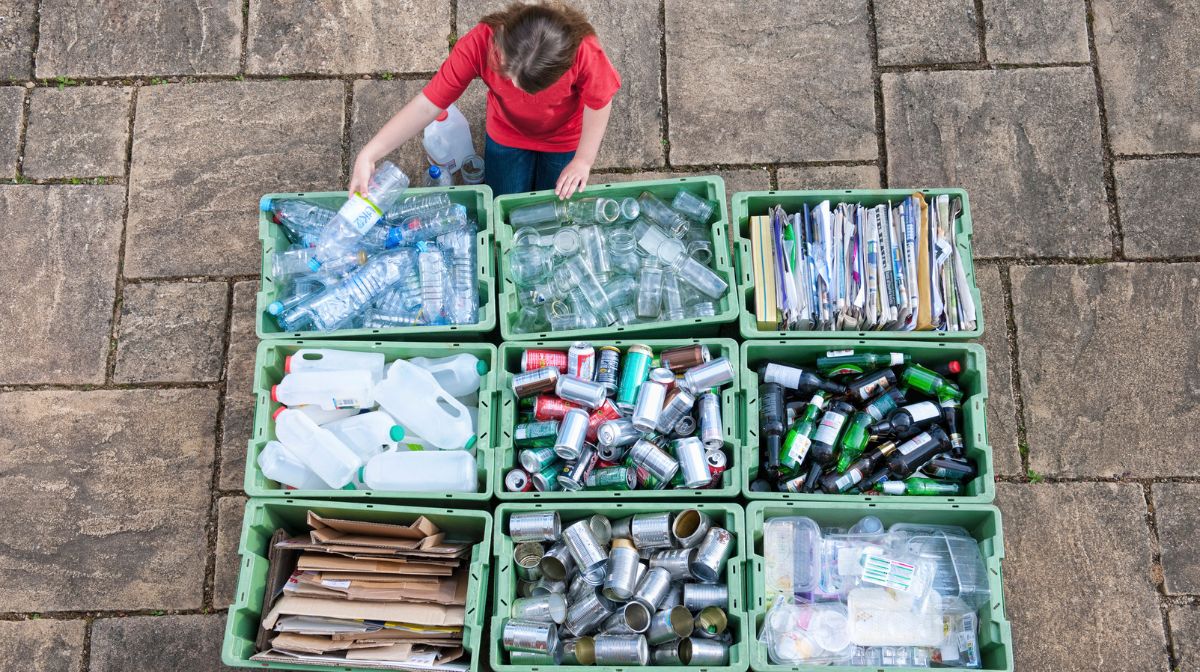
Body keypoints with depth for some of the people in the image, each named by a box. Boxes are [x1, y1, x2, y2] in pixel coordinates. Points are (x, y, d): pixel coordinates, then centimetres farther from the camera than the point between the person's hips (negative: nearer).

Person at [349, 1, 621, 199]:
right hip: (507, 136, 1)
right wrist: (368, 155, -39)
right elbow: (428, 104, -33)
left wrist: (583, 160, -17)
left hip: (564, 139, 0)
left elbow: (599, 102, -21)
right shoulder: (478, 44, -39)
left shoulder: (583, 51, -43)